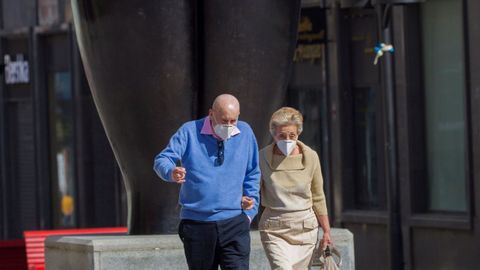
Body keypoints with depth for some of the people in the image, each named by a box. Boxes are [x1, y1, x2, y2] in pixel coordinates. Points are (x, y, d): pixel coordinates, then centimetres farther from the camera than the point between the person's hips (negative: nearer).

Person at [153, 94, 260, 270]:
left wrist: (250, 211, 9)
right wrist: (171, 172, -34)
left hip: (234, 224, 1)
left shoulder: (245, 133, 6)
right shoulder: (189, 131, -2)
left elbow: (252, 174, 16)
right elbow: (162, 160, -10)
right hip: (196, 224, -1)